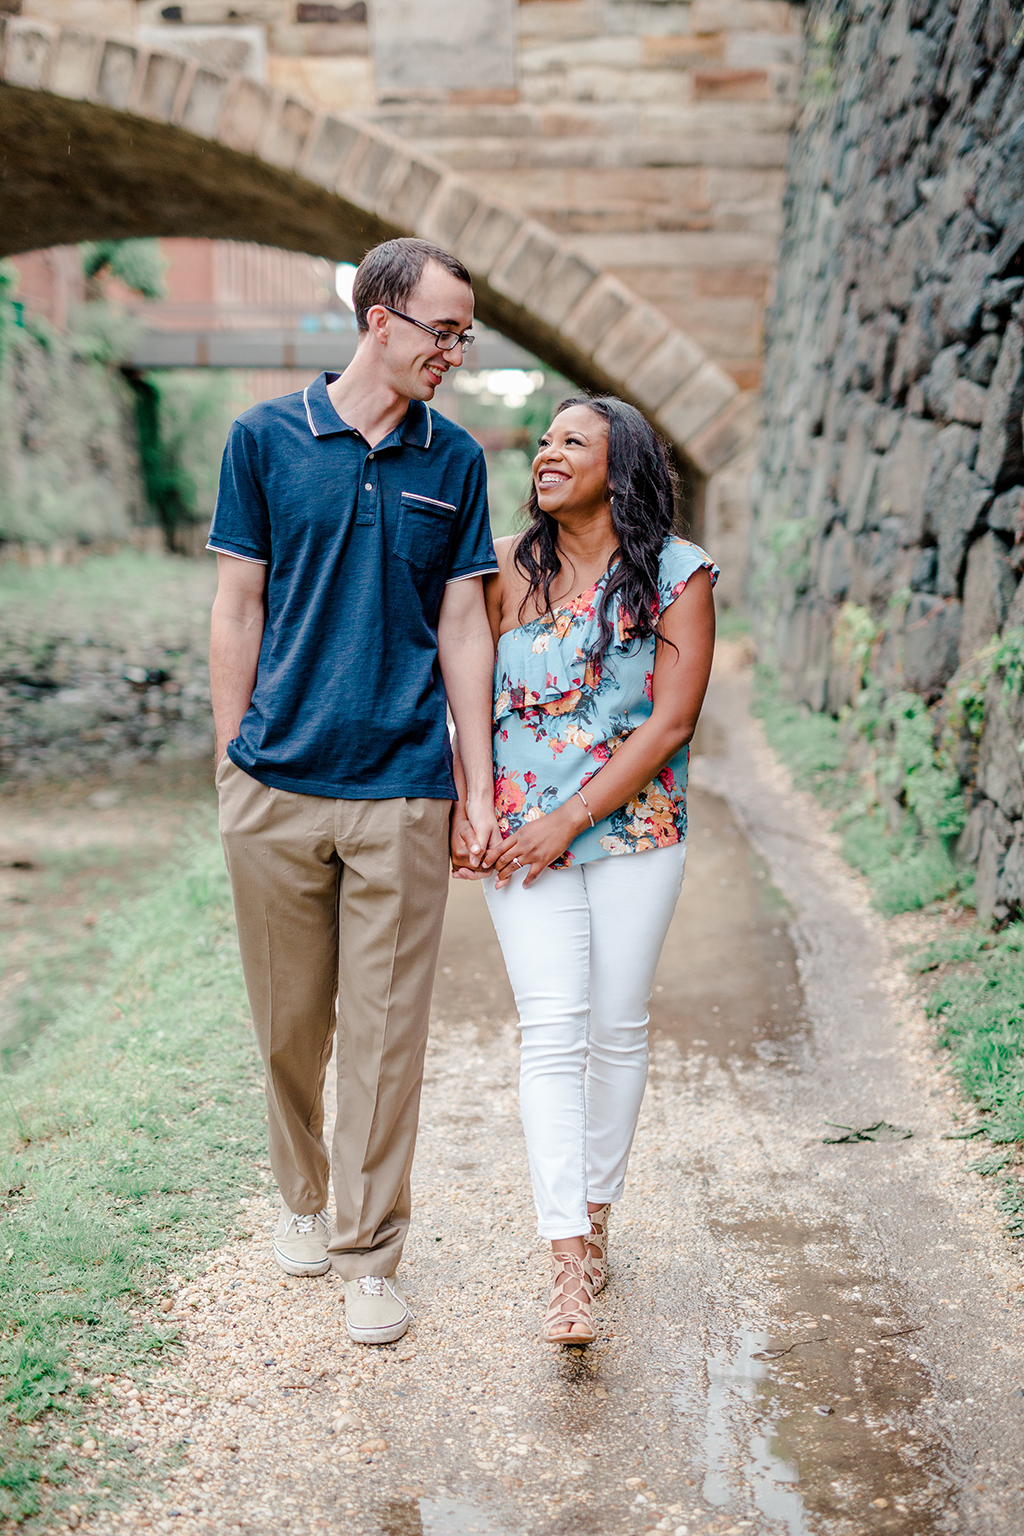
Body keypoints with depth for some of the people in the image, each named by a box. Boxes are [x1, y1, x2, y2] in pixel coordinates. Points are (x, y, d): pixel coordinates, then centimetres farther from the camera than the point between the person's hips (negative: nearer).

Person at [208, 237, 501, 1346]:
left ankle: (369, 1254, 16)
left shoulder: (453, 460, 7)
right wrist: (232, 761, 2)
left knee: (386, 1029, 2)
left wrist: (480, 786, 5)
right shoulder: (266, 437, 2)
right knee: (290, 1022, 12)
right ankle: (301, 1200, 35)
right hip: (276, 785, 0)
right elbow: (238, 608, 4)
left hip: (402, 788, 1)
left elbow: (462, 625, 8)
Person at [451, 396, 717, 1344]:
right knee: (553, 1033, -8)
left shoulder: (679, 575, -3)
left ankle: (597, 1213, 27)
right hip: (522, 835, 0)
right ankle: (569, 1268, -10)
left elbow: (669, 723, -9)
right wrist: (464, 809, -8)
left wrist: (568, 820, -14)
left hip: (634, 831, 0)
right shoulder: (508, 571, 3)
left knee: (617, 1028, 8)